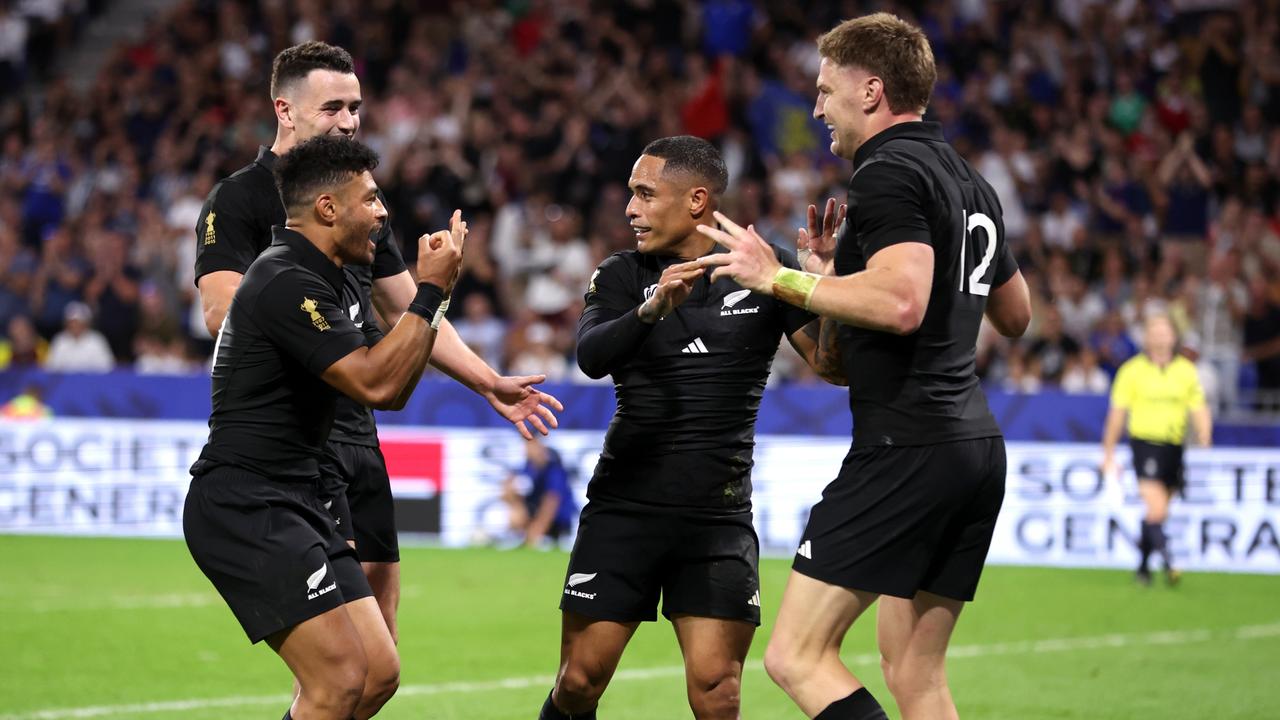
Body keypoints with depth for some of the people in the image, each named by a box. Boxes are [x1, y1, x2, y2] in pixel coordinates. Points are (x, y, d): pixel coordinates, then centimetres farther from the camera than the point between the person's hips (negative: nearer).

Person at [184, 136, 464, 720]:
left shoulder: (311, 282, 18)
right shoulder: (286, 285, -15)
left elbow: (392, 391, 21)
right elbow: (375, 384, -21)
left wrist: (432, 295, 11)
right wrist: (430, 293, -13)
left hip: (293, 505, 11)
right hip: (244, 509, -11)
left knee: (379, 673, 4)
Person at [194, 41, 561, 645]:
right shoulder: (239, 199, -6)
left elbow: (408, 313, 25)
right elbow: (221, 310, -19)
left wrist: (490, 385, 20)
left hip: (357, 431, 8)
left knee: (380, 592, 7)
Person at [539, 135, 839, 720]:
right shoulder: (621, 276, 3)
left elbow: (830, 364, -4)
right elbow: (590, 357, -16)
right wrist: (650, 310, -36)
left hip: (718, 517, -1)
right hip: (624, 510, 1)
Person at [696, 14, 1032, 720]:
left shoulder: (888, 172, -10)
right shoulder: (969, 182, 19)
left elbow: (900, 303, -25)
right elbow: (1015, 314, 31)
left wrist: (781, 278, -13)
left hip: (905, 445, -10)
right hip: (976, 444, 10)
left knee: (795, 656, -9)